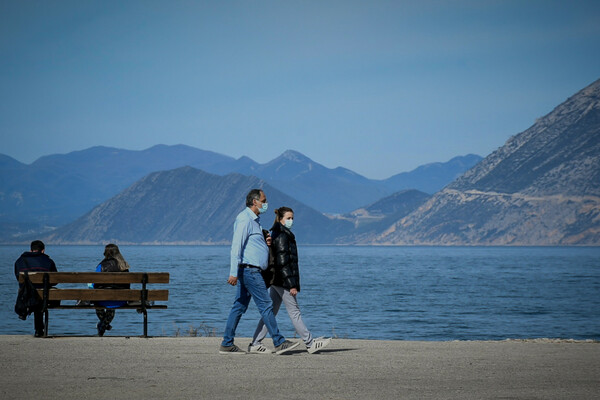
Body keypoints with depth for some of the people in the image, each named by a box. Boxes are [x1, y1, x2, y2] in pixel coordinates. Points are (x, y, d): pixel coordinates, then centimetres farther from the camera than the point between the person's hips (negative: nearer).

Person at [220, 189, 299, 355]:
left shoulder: (254, 220, 20)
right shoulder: (244, 219, -12)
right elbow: (236, 246, -19)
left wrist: (265, 242, 9)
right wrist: (233, 273, -25)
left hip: (250, 271, 10)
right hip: (249, 270, -10)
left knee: (239, 306, 8)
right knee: (266, 305, -8)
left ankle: (227, 344, 8)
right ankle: (279, 343, -6)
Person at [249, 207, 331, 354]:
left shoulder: (279, 234, 18)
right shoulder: (282, 236, -13)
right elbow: (282, 261, -20)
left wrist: (293, 283, 23)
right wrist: (291, 284, -20)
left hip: (276, 281, 10)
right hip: (282, 280, -10)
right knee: (294, 312, -3)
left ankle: (255, 344, 8)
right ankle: (310, 343, 2)